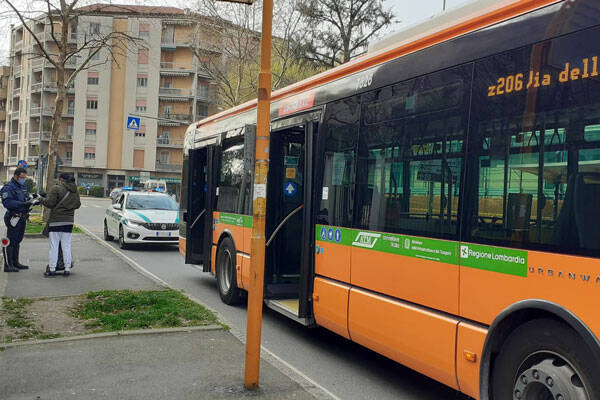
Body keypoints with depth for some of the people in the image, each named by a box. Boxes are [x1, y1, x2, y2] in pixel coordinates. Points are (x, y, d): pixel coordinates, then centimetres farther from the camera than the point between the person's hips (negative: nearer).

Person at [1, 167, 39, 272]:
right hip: (13, 218, -9)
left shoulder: (24, 187, 15)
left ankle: (15, 262, 25)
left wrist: (34, 200, -7)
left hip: (22, 218, 9)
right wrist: (23, 203, -31)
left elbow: (29, 197, 16)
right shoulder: (8, 188, -12)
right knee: (10, 241, -5)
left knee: (17, 241, 16)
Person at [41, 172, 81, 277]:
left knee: (54, 246, 0)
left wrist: (43, 201, 5)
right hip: (69, 221, 5)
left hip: (56, 221, -5)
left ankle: (52, 269, 2)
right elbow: (78, 204, 15)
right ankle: (67, 269, 9)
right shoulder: (75, 191, 9)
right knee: (66, 245, 9)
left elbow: (49, 203, -15)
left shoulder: (56, 188, -11)